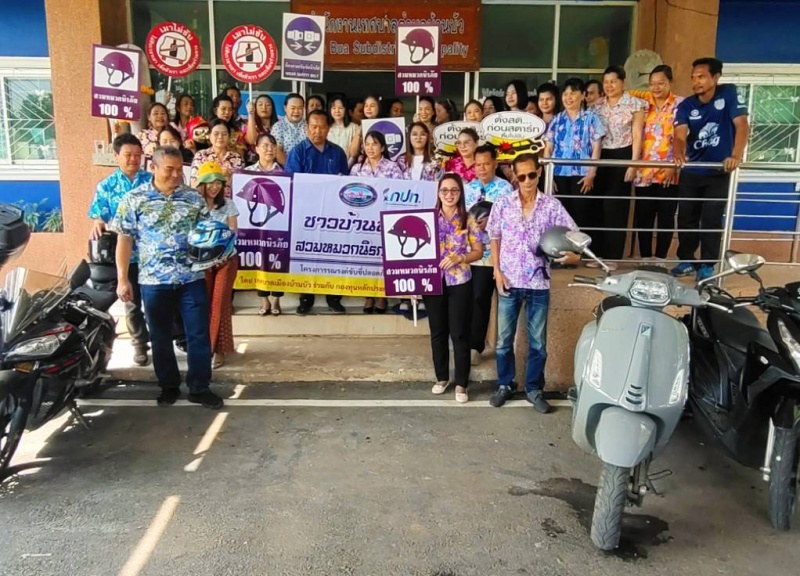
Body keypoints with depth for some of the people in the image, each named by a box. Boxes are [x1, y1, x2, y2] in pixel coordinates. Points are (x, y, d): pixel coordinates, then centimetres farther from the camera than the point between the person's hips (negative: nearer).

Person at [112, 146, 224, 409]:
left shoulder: (194, 198, 4)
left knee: (199, 334, 4)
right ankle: (169, 386, 28)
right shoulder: (134, 199, -1)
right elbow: (125, 240, 0)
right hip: (154, 281, -1)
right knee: (161, 337, 12)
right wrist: (122, 279, -3)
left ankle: (199, 387, 16)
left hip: (192, 279, 1)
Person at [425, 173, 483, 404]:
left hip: (460, 283, -2)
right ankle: (442, 377, 28)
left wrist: (459, 258, -17)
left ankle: (461, 384, 13)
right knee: (437, 332, 11)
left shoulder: (468, 220, 0)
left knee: (460, 334, 2)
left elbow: (478, 251, 1)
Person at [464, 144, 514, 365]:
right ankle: (464, 342, 25)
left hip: (490, 253, -5)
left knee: (480, 299, -3)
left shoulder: (505, 188, -4)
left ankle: (475, 346, 7)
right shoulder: (468, 188, 12)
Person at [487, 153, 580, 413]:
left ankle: (534, 388, 25)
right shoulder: (502, 204, -1)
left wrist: (574, 254, -24)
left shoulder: (552, 205, -2)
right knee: (504, 339, 9)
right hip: (509, 281, 0)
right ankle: (505, 384, 27)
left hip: (539, 283, 0)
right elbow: (495, 240, 5)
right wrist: (497, 271, -5)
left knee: (538, 341, 9)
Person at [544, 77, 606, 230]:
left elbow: (596, 148, 0)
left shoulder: (591, 118, 4)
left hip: (581, 175, -2)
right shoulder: (556, 120, 12)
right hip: (558, 174, 3)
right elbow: (548, 149, 9)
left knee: (581, 215, -3)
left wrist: (591, 174, -8)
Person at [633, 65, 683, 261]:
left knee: (666, 216, 4)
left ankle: (661, 258, 14)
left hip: (669, 172, -2)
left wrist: (674, 165, -14)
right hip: (644, 171, 3)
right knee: (642, 216, 4)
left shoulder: (680, 104, 1)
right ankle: (644, 258, 16)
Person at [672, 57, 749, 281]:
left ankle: (707, 264, 12)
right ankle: (686, 260, 21)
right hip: (691, 172, 3)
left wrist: (736, 156, -36)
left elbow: (742, 125, -20)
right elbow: (680, 135, -20)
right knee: (686, 217, 6)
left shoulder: (728, 94, -10)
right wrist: (679, 154, -44)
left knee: (712, 219, 0)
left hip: (719, 171, -3)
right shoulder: (686, 105, -5)